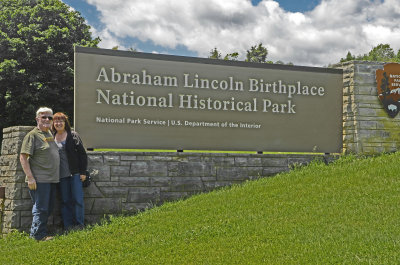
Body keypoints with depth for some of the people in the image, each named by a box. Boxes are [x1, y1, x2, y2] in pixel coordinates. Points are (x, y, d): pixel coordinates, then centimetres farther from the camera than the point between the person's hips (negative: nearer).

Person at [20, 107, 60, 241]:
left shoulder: (50, 134, 17)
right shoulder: (32, 135, -7)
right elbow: (23, 157, -13)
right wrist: (30, 177, -18)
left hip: (52, 179, 8)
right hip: (39, 180, -8)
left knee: (48, 209, 12)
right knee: (40, 208, -6)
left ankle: (36, 233, 21)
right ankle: (39, 235, 2)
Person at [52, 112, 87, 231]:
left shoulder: (73, 135, -1)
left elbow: (82, 153, -1)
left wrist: (83, 172, -6)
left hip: (75, 173, -3)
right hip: (61, 175, 3)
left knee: (77, 199, -3)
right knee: (65, 201, 7)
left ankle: (79, 225, 6)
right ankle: (68, 227, 13)